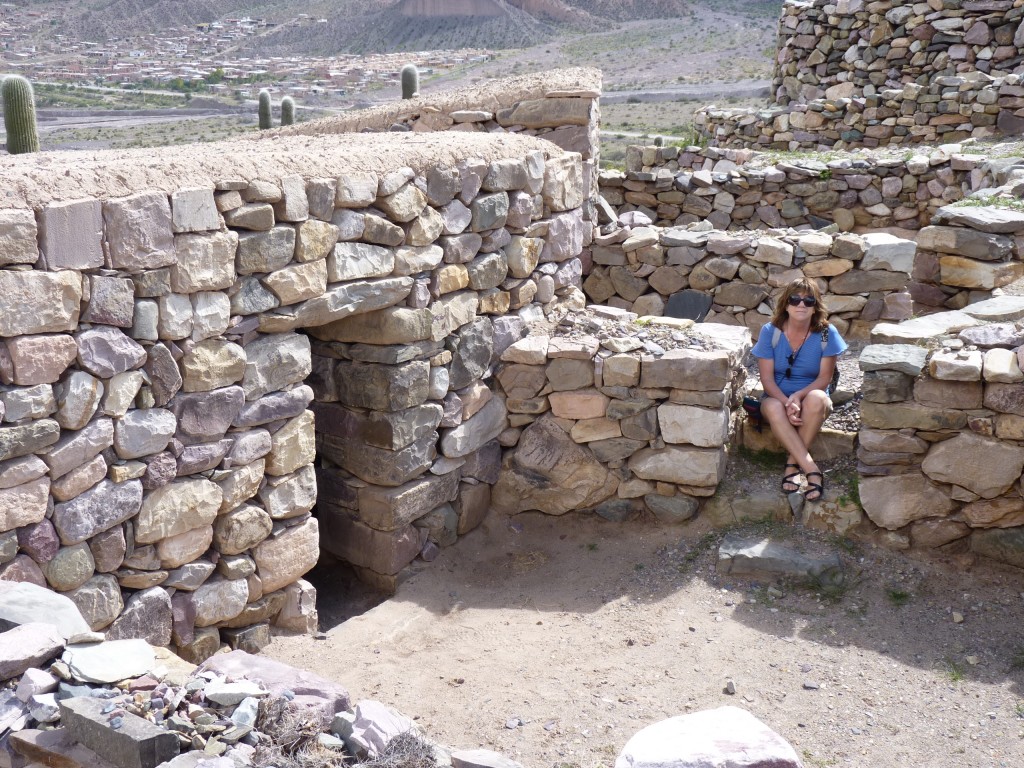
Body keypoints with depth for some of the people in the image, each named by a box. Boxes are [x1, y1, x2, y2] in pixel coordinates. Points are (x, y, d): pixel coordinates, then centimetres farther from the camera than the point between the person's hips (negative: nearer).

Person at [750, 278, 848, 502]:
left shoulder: (826, 334, -9)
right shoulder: (770, 332, -8)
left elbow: (824, 378, -10)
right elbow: (767, 378, -10)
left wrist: (797, 396, -27)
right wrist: (787, 403, -27)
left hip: (813, 402, 0)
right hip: (778, 397, 0)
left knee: (816, 398, -36)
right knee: (773, 407, -36)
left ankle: (792, 463, -23)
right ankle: (811, 469, -36)